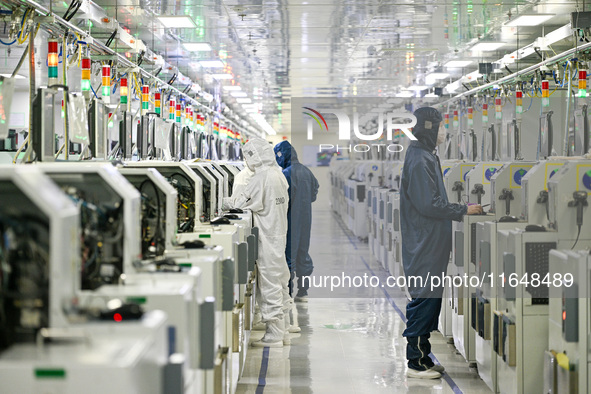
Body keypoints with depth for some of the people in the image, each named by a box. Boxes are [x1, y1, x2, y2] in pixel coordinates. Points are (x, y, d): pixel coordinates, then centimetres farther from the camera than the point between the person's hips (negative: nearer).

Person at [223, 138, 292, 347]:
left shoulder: (261, 177, -18)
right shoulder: (278, 174, 11)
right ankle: (281, 332, 21)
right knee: (279, 282, 14)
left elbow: (241, 201, -15)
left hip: (267, 239, -9)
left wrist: (225, 201, 2)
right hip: (279, 234, 9)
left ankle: (273, 335, -1)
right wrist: (236, 200, 13)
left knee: (269, 284, -4)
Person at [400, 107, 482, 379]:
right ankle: (416, 363, 0)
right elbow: (429, 205, -21)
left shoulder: (426, 157, 16)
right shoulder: (419, 160, -17)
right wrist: (463, 210, -11)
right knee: (424, 300, -6)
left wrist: (458, 211, 14)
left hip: (431, 243, 11)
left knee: (430, 300, 13)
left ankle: (423, 358, 20)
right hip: (424, 245, -11)